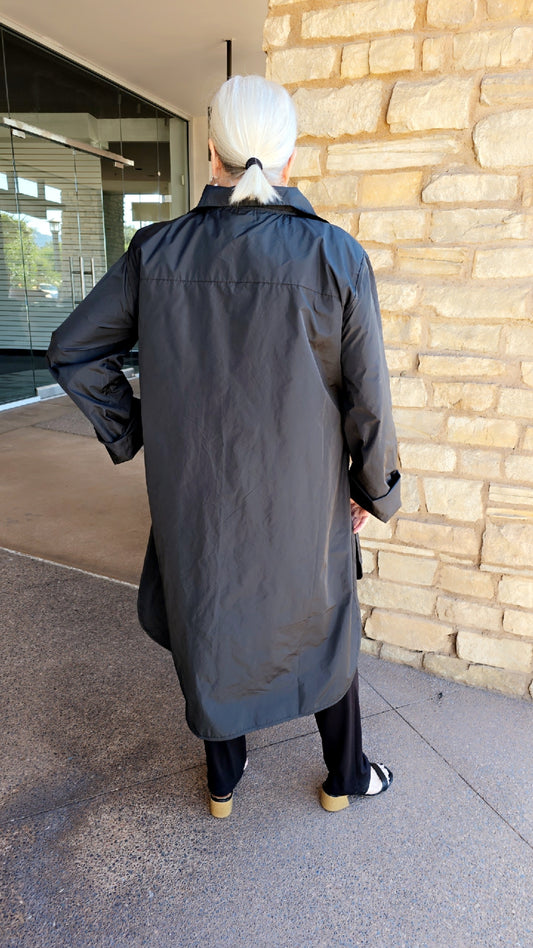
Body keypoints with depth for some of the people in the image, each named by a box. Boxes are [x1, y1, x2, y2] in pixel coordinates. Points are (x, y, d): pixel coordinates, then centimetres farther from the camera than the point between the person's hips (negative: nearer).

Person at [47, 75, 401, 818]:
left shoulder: (157, 251, -8)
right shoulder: (336, 256, -17)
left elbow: (74, 352, -1)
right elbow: (367, 398, -12)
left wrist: (135, 435, 6)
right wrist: (376, 490, 3)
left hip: (196, 493, 2)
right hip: (304, 500, -1)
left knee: (211, 629, 23)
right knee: (325, 634, 23)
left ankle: (223, 782, 46)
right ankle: (344, 777, 45)